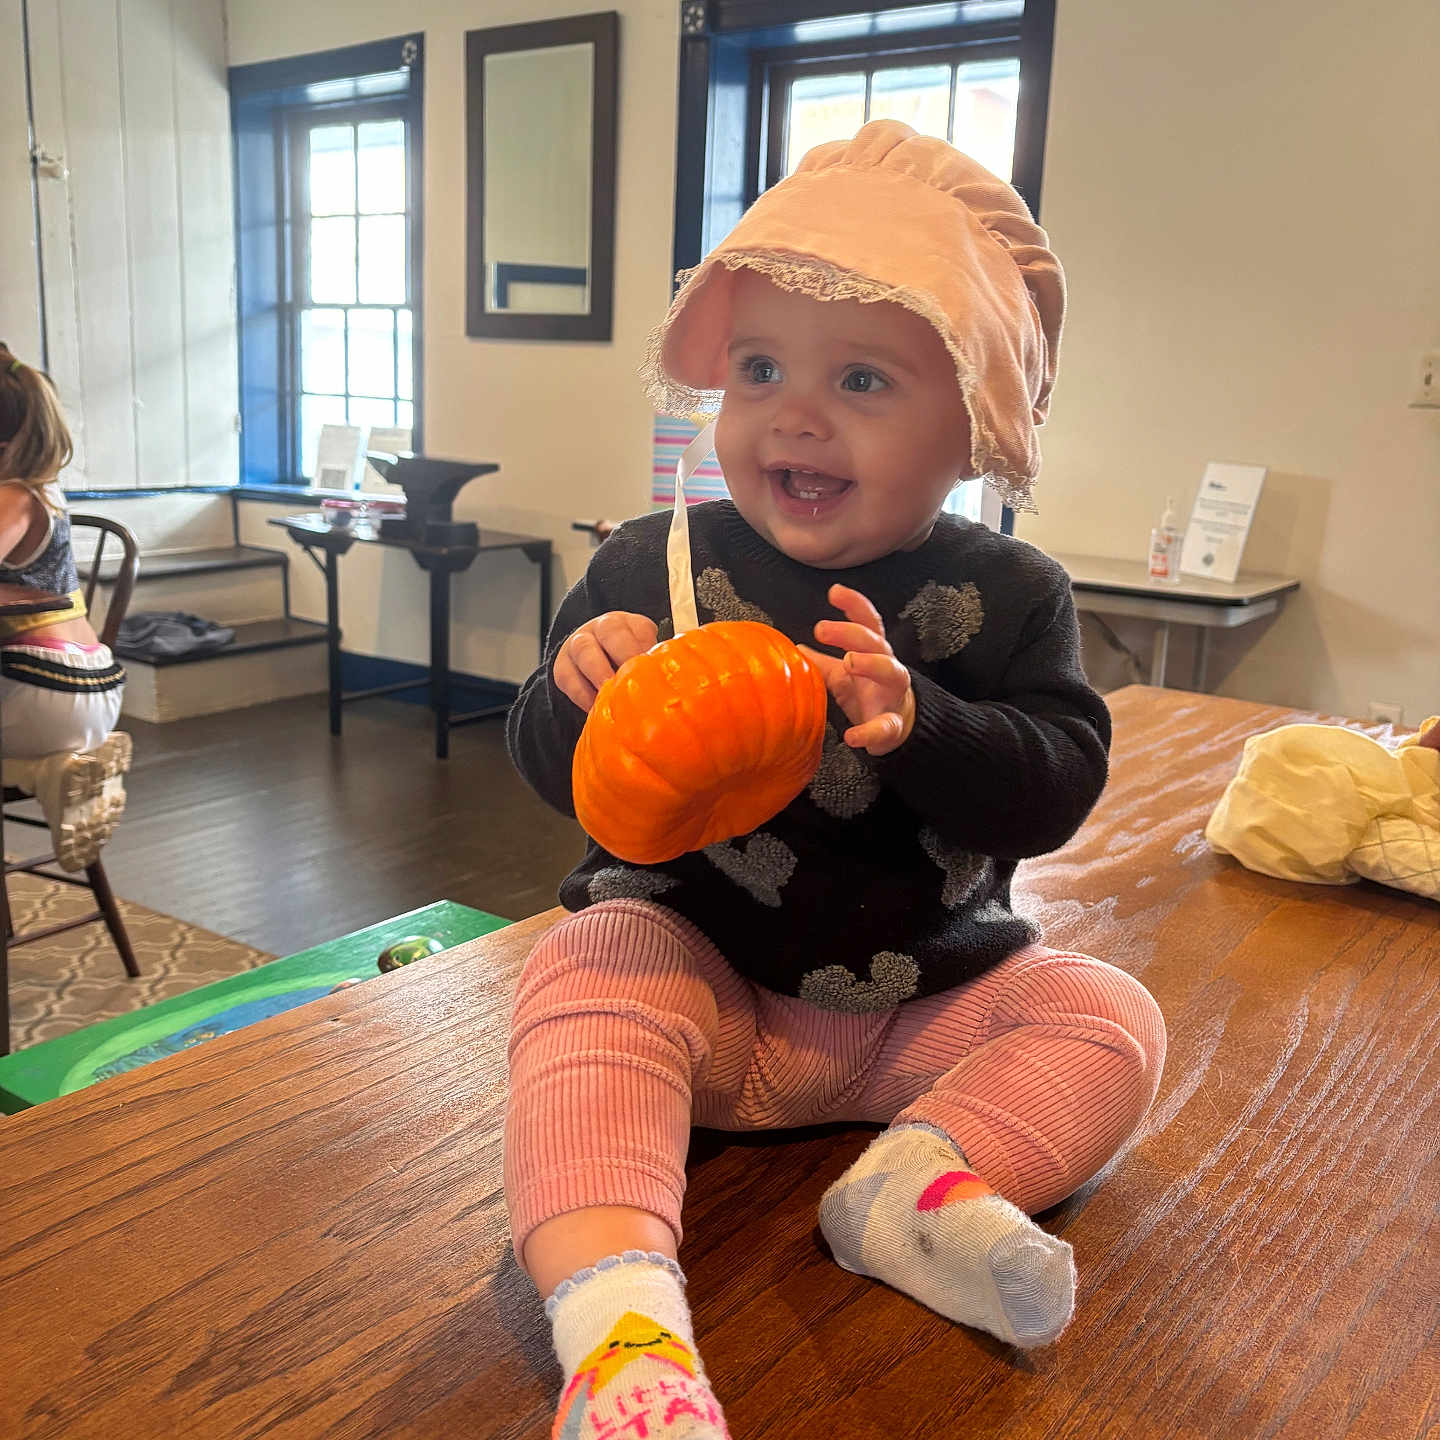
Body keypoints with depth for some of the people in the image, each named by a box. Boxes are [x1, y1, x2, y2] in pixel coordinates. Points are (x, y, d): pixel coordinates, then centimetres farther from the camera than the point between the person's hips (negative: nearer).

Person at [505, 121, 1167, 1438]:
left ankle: (917, 1180, -29)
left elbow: (1056, 784, -11)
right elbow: (555, 771, -3)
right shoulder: (655, 566, -5)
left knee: (1109, 1019, -11)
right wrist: (578, 687, -27)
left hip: (926, 996, 2)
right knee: (585, 976, -29)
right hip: (695, 964, -1)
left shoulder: (1005, 596, -2)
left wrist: (915, 720, -30)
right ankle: (616, 1307, -40)